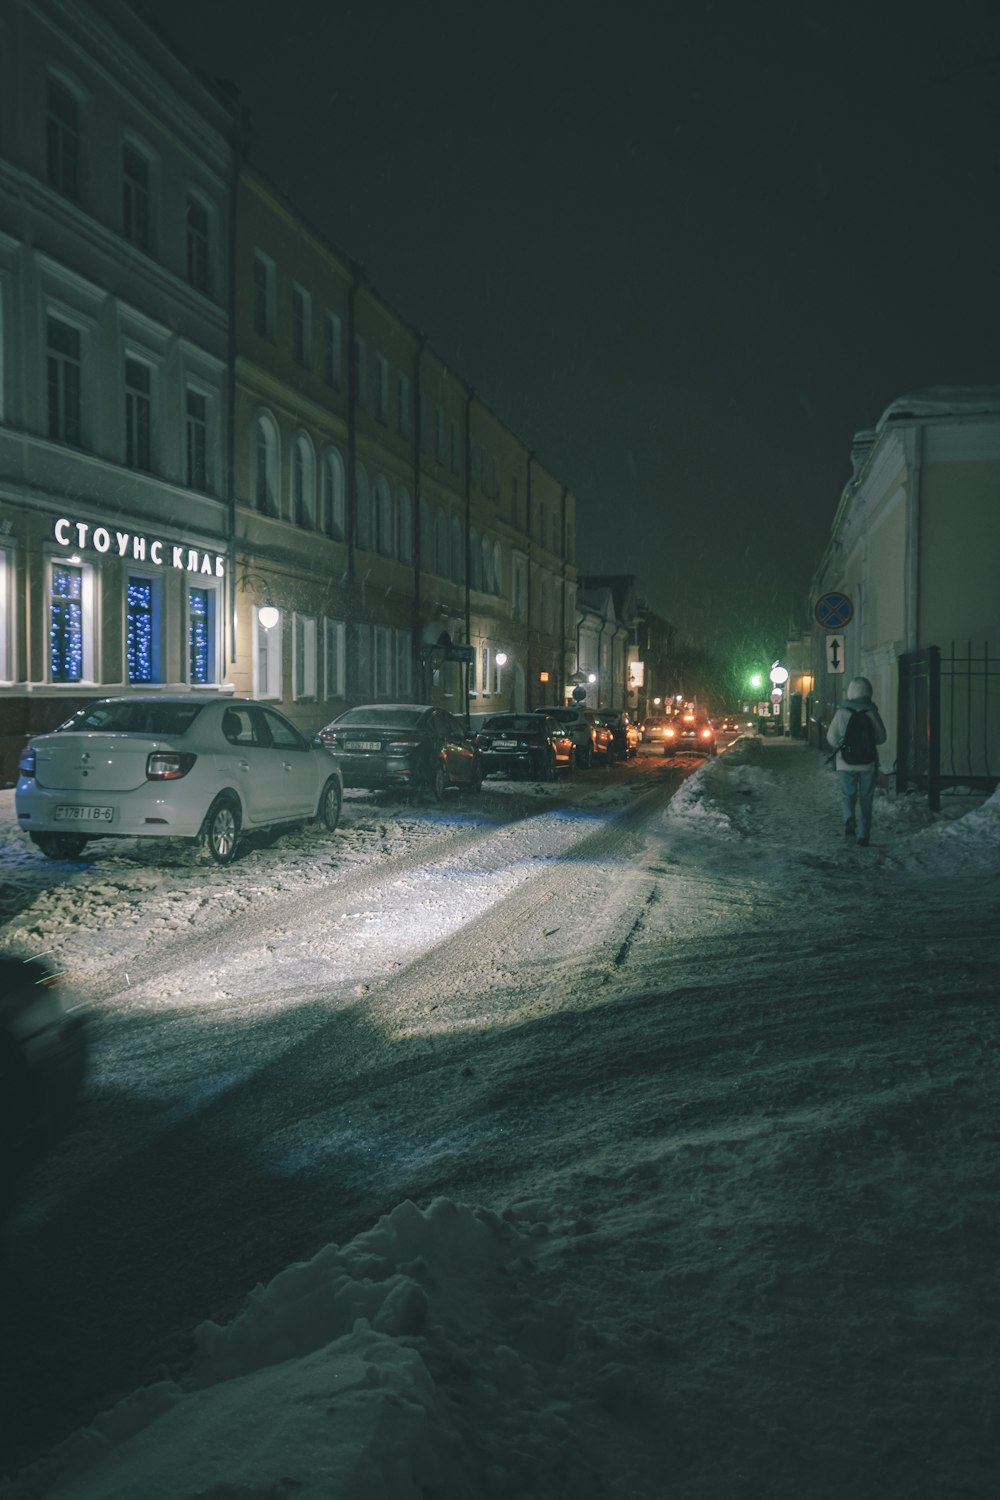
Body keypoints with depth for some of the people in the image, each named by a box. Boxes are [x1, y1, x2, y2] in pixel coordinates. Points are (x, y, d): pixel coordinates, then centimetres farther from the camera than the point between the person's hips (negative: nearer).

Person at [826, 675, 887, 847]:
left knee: (848, 796, 14)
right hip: (868, 763, 1)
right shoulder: (872, 712, -6)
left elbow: (831, 738, -2)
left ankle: (849, 819, -14)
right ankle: (864, 835, 10)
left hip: (845, 763, -1)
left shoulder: (842, 712, -8)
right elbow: (881, 738, 2)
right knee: (865, 801, 10)